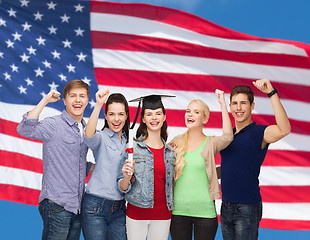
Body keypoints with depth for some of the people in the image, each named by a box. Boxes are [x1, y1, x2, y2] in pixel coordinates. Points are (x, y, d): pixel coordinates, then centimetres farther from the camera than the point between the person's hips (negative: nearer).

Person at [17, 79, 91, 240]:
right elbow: (24, 130, -26)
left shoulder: (85, 129, 16)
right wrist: (45, 100, -22)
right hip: (57, 205, -7)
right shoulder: (53, 125, -7)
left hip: (77, 206, 7)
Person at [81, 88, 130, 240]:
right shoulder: (101, 138, -3)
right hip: (96, 206, -5)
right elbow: (89, 136, -28)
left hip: (119, 208, 5)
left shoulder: (128, 142, 13)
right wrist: (98, 105, -37)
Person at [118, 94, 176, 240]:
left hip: (163, 214, 3)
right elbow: (123, 188, -4)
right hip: (137, 212, -3)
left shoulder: (170, 151, 7)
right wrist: (127, 177, -23)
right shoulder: (132, 147, -4)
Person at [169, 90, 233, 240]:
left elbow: (228, 137, -23)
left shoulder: (211, 143, -2)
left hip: (205, 211, -2)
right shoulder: (177, 142, 6)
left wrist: (223, 105, -19)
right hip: (179, 211, 2)